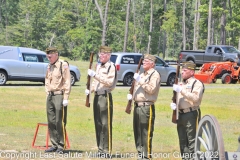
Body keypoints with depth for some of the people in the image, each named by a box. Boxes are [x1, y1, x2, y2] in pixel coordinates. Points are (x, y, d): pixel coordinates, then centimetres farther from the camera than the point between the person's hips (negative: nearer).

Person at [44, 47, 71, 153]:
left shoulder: (63, 65, -8)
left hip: (59, 96, -7)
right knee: (51, 122, 8)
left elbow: (67, 82, -11)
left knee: (59, 122, -5)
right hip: (50, 96, 7)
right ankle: (54, 145, 16)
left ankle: (61, 146, 1)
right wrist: (48, 94, 15)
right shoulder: (49, 67, 15)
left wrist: (65, 98, -15)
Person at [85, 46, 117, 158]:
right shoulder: (99, 66, 18)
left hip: (105, 97, -8)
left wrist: (95, 75, -22)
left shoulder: (111, 66, -9)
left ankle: (107, 151, -4)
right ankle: (100, 149, 17)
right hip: (97, 96, 9)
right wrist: (90, 90, 8)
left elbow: (110, 82, -20)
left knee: (105, 125, -7)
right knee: (98, 124, 11)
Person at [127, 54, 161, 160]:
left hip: (147, 107, -9)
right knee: (137, 131, 12)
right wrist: (131, 95, 11)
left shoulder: (155, 75, -6)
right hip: (137, 105, 9)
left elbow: (151, 89, -18)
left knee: (146, 133, -8)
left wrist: (140, 81, -20)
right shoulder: (142, 75, 22)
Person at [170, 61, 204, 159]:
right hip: (180, 114, 8)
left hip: (191, 115, -8)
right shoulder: (181, 84, 19)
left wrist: (181, 90, -22)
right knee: (182, 140, 11)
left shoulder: (197, 84, -5)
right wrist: (173, 104, 2)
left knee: (192, 140, -8)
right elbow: (176, 97, 25)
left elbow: (195, 97, -20)